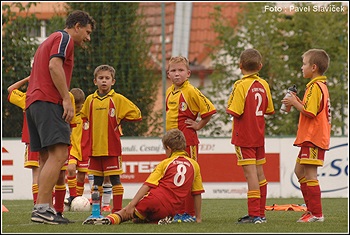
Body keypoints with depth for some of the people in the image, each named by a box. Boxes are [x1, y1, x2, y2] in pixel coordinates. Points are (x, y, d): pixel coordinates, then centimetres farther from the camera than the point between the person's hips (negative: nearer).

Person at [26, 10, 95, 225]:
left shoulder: (50, 41, 30)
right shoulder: (65, 38, 0)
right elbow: (54, 66, -15)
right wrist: (67, 100, -17)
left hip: (33, 102, 11)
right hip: (49, 102, -11)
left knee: (48, 158, 7)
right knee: (59, 154, -18)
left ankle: (47, 209, 3)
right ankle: (41, 208, -26)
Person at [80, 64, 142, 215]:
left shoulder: (118, 99, -1)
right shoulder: (90, 100, 9)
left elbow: (136, 114, -1)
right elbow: (84, 117, 26)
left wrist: (119, 120, 2)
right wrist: (87, 127, 10)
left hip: (112, 147, -4)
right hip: (94, 147, 4)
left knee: (115, 179, -4)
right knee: (96, 181, 8)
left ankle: (117, 211, -4)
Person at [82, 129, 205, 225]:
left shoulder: (165, 163, 9)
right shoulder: (194, 165, 17)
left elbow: (147, 186, 0)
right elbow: (197, 193, 19)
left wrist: (132, 205, -5)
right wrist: (198, 218, 24)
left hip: (155, 200, -3)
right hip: (171, 210, 3)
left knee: (126, 213, 6)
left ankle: (111, 219, -29)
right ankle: (158, 221, -11)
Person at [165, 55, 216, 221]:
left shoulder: (191, 91, -12)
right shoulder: (169, 92, 10)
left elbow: (209, 110, -13)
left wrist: (198, 125, -8)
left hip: (187, 140, -8)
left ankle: (190, 213, 0)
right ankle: (180, 212, 18)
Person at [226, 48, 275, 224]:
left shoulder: (241, 85, -15)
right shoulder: (264, 85, 4)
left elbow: (235, 111, -21)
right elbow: (270, 110, 11)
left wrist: (228, 106, 0)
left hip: (244, 137, -7)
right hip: (259, 136, 7)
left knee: (250, 173, -9)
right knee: (259, 173, 13)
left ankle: (254, 214, -12)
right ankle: (261, 213, 20)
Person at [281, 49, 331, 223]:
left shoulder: (315, 87, -16)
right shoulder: (321, 85, 17)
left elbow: (309, 112, -22)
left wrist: (295, 103, -10)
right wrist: (298, 102, 9)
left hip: (313, 138, -11)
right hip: (311, 137, 11)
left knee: (310, 174, -9)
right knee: (299, 171, 16)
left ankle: (316, 214, -9)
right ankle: (311, 208, 19)